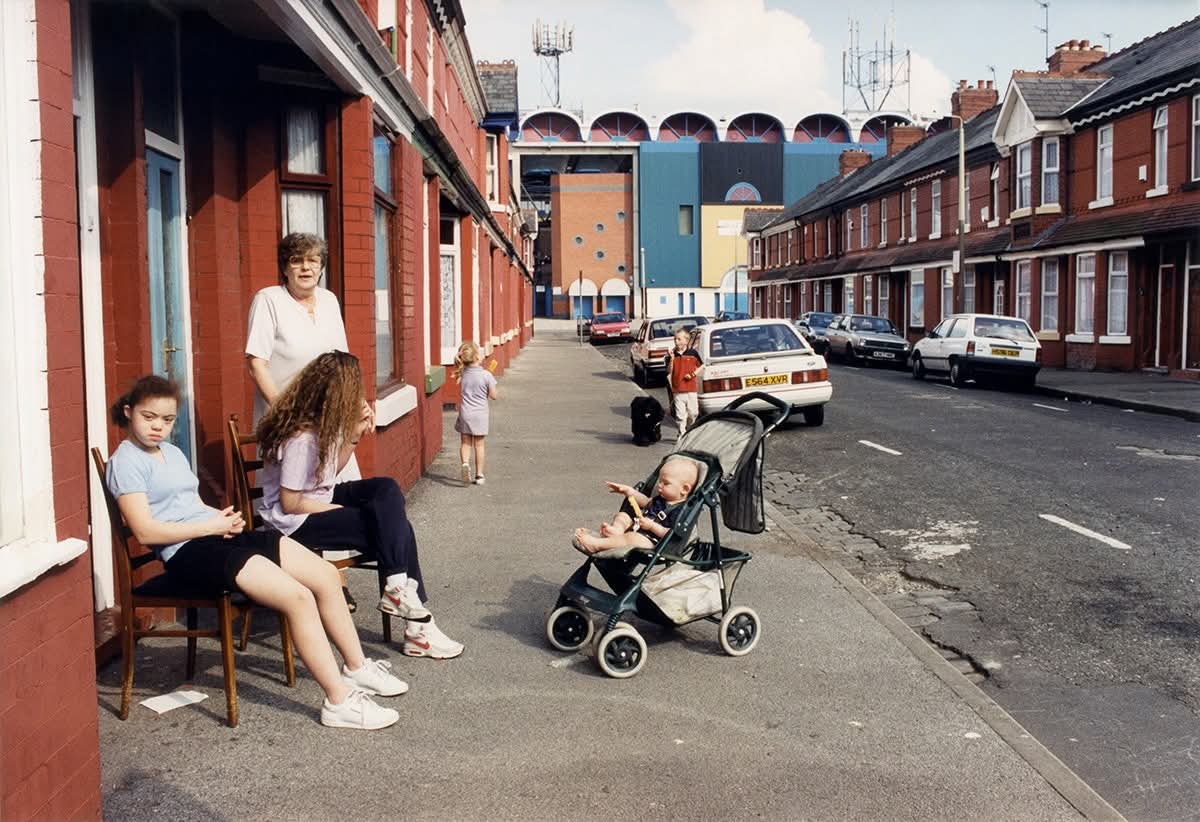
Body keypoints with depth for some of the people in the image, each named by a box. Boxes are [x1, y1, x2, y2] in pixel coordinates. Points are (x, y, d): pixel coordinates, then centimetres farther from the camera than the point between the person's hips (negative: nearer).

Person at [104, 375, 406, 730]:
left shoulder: (173, 452, 21)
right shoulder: (126, 461, -5)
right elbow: (145, 531, -14)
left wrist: (224, 516, 2)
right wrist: (213, 525, -12)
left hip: (219, 536, 9)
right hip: (187, 553, -9)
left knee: (326, 575, -1)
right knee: (298, 597, -24)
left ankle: (356, 667, 14)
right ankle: (339, 702, -17)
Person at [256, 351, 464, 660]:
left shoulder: (319, 424, 3)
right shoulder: (301, 438, -25)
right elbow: (290, 503, -22)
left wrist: (354, 435, 2)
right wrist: (342, 508, -15)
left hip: (320, 500, 9)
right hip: (297, 521, -9)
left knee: (387, 489, -8)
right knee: (392, 526, -15)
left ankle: (398, 589, -12)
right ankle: (417, 625, -8)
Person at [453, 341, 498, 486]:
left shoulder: (462, 373, -4)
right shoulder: (486, 375, -14)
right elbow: (494, 396, -8)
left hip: (465, 413, 2)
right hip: (480, 414, -2)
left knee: (465, 443, 12)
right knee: (479, 445, 9)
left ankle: (465, 463, -16)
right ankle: (479, 475, 15)